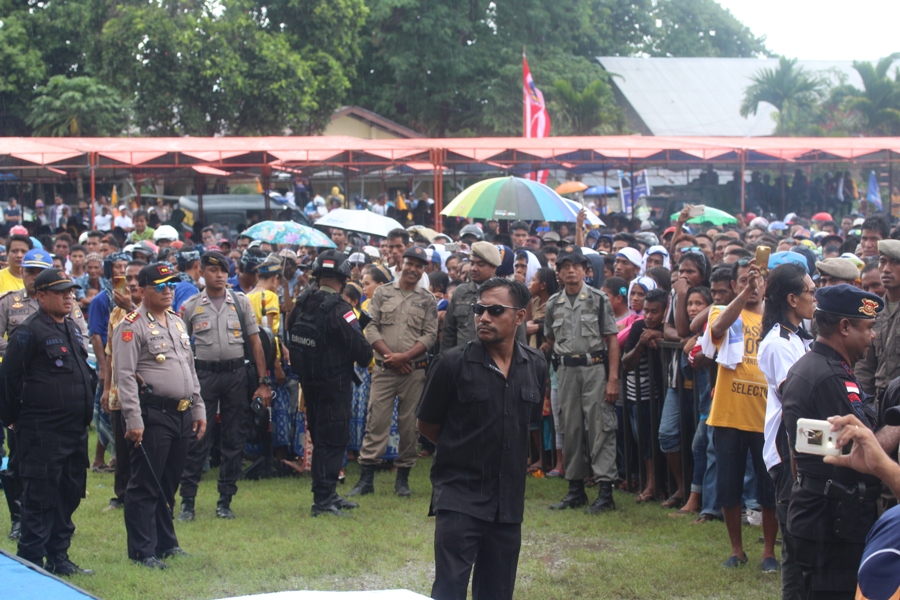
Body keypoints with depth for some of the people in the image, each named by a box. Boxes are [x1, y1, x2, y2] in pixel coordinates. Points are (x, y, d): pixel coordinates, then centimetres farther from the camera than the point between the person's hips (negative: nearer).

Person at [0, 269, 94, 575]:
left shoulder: (73, 329, 14)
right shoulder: (29, 332, -12)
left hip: (75, 431, 8)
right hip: (42, 432, -8)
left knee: (69, 494, 12)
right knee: (40, 497, -5)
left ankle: (58, 557, 22)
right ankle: (31, 561, 2)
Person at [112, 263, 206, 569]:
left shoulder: (177, 322, 18)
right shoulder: (132, 326, -8)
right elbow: (125, 375, -14)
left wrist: (198, 408, 19)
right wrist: (134, 420, -19)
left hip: (182, 414, 8)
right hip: (153, 414, -8)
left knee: (168, 484, 15)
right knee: (145, 486, -3)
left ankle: (166, 543, 24)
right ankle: (142, 551, 0)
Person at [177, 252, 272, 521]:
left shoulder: (241, 302, 6)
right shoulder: (190, 306, 4)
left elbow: (255, 342, 6)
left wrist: (264, 382, 2)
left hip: (236, 375, 1)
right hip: (203, 375, -1)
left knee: (234, 440, 5)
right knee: (197, 439, -1)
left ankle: (225, 500, 14)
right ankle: (187, 501, 5)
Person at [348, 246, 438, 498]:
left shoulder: (427, 300, 7)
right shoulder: (382, 293, 7)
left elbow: (430, 335, 0)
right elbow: (371, 328, 1)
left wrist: (405, 356, -13)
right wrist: (391, 356, -10)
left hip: (414, 371, 1)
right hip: (384, 370, 0)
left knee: (409, 425, 4)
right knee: (376, 422, -3)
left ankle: (403, 477, 15)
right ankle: (366, 478, 0)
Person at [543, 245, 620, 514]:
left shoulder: (598, 299, -2)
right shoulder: (554, 304, 9)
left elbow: (612, 341, -3)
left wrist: (613, 379, -10)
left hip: (594, 368, -4)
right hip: (566, 369, 4)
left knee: (600, 428, -6)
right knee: (570, 429, 8)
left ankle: (606, 489, -4)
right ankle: (576, 489, 17)